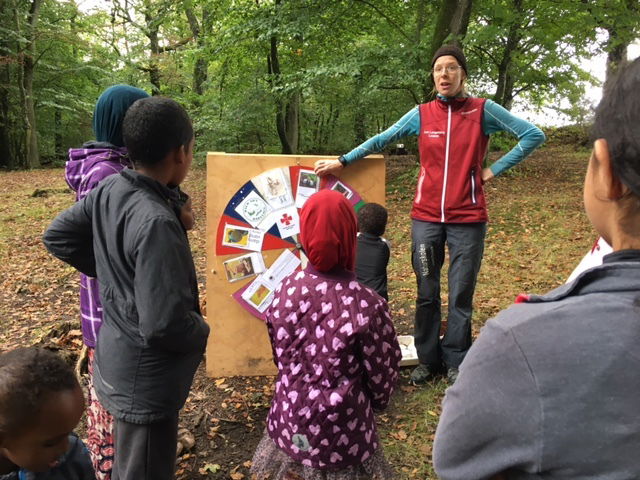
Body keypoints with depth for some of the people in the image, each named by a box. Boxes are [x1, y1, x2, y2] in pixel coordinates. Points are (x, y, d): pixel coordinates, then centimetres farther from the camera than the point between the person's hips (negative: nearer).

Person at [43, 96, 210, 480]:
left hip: (117, 358, 8)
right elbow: (164, 325, -31)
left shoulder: (109, 189, -6)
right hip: (146, 377, -8)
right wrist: (202, 333, -10)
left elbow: (57, 237, 9)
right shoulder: (156, 222, -31)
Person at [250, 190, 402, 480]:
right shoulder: (367, 306, -23)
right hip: (342, 440, -3)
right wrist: (374, 403, 13)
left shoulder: (285, 291, -11)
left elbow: (281, 360, 3)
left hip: (289, 429, 4)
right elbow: (382, 376, -8)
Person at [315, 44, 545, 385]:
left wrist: (494, 170, -3)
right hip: (426, 218, 2)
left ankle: (456, 362, 23)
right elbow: (380, 140, 9)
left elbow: (533, 135, 1)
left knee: (460, 295, 6)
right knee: (427, 294, 9)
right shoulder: (421, 114, 5)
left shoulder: (483, 111, 0)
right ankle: (428, 360, 24)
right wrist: (343, 161, 3)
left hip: (467, 219, -1)